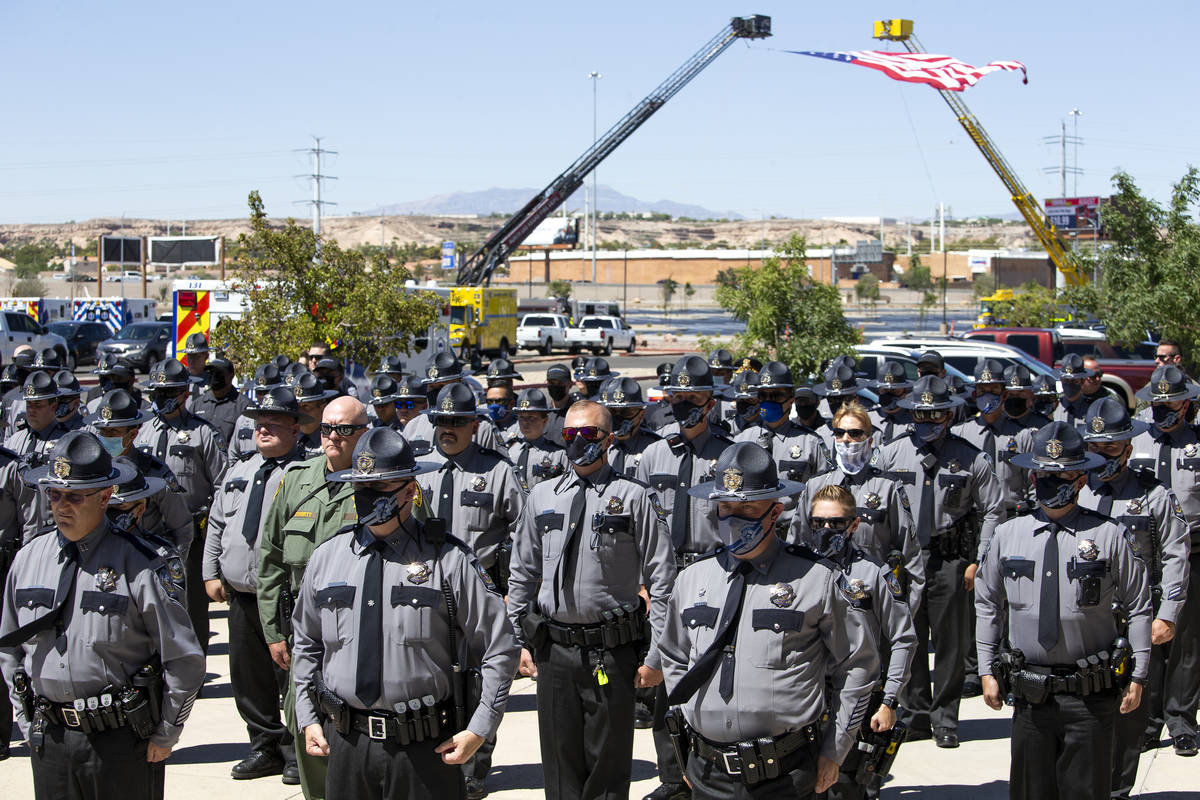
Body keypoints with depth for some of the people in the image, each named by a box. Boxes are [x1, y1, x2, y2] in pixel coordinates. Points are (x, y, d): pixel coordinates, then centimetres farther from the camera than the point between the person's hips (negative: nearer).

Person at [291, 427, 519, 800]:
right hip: (346, 743, 3)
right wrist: (307, 718, 13)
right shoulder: (327, 557, 7)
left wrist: (479, 730, -5)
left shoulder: (449, 559, -6)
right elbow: (306, 644, 20)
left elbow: (499, 647, -2)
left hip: (425, 749, -3)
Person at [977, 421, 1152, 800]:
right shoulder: (1008, 535, 6)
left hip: (1091, 697, -2)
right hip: (1029, 696, 2)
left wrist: (1138, 676, 1)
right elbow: (988, 605, 14)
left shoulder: (1108, 536, -2)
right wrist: (987, 670, 11)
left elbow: (1138, 608, 3)